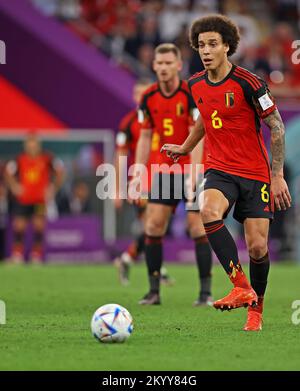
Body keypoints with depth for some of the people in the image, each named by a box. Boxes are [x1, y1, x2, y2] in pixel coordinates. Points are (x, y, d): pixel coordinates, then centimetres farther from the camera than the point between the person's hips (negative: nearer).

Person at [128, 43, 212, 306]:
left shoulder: (192, 94, -13)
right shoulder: (149, 98, 3)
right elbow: (145, 138, 11)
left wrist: (193, 176, -25)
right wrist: (137, 175, 6)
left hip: (192, 169, -5)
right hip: (164, 170, 5)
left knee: (197, 226, -9)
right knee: (153, 225, -3)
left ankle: (206, 291, -3)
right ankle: (154, 290, 3)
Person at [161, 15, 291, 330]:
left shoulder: (248, 83, -13)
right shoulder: (196, 85, 4)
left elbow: (276, 126, -7)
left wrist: (278, 176, -10)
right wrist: (184, 148, 35)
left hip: (255, 174, -3)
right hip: (219, 170, 3)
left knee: (257, 246, -6)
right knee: (209, 211, -30)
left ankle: (256, 309, 18)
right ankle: (242, 287, -25)